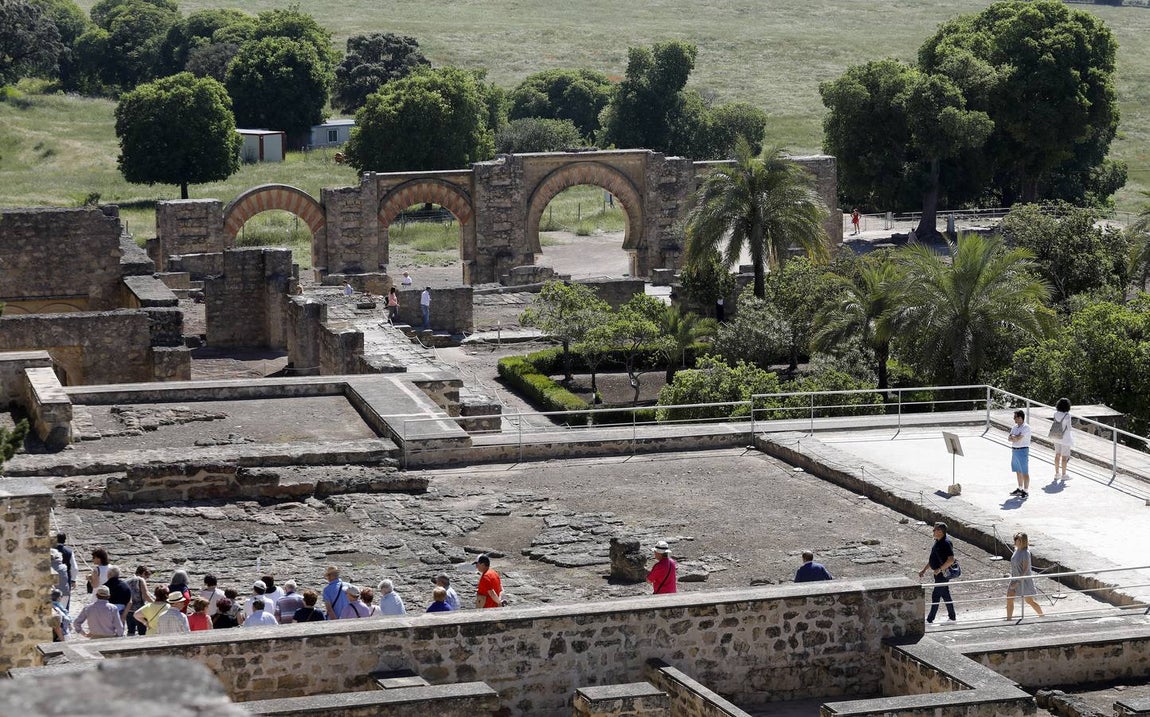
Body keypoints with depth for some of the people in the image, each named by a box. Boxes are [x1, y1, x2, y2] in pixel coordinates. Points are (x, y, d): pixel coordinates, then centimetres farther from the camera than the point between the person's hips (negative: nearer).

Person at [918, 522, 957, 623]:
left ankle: (930, 619, -1)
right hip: (939, 573, 10)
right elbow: (932, 559, 21)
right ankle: (951, 617, 24)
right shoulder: (937, 542, 11)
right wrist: (924, 570, 19)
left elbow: (951, 560, -28)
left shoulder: (946, 543, -20)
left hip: (943, 573, -10)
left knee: (936, 596, -6)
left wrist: (939, 569, -24)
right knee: (945, 595, 16)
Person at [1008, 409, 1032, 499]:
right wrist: (1016, 437, -14)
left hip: (1022, 450, -8)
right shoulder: (1015, 427, 12)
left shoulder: (1026, 428, -14)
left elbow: (1019, 438, -22)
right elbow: (1009, 438, 5)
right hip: (1014, 450, 8)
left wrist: (1013, 437, -3)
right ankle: (1020, 489, 26)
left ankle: (1026, 492, -3)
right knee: (1018, 471, 16)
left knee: (1025, 472, -5)